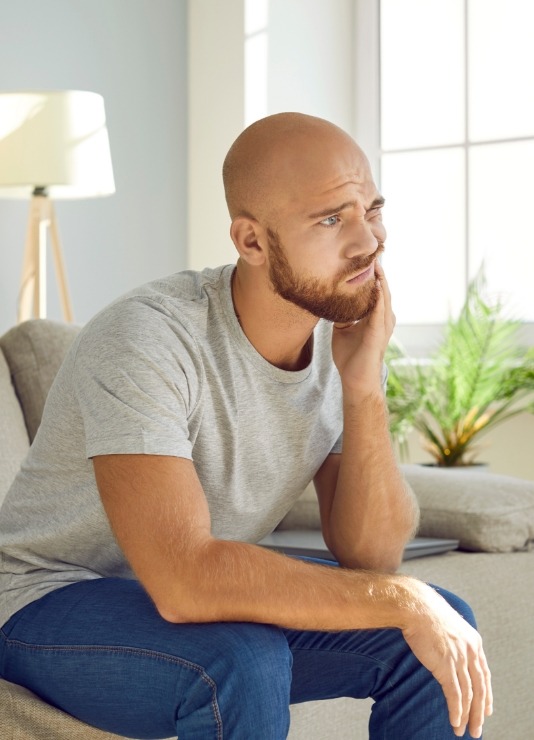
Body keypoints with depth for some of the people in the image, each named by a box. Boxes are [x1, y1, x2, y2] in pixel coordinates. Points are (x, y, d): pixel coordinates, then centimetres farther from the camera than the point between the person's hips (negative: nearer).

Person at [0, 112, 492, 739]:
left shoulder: (344, 336, -6)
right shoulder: (145, 340, -29)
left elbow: (369, 558, -10)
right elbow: (184, 583, -38)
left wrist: (364, 390, -24)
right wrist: (402, 599, -34)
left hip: (215, 601, 6)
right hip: (55, 604, -6)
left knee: (445, 629, -9)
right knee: (243, 662, -35)